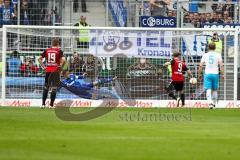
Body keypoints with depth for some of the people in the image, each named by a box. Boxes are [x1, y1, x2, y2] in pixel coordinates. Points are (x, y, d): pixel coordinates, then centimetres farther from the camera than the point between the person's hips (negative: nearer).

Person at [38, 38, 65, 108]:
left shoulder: (47, 51, 7)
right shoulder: (59, 51, -4)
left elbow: (39, 59, 6)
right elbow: (63, 60, -18)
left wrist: (43, 67, 9)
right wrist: (60, 67, -5)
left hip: (48, 70, 3)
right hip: (56, 71, -3)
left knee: (46, 87, 15)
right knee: (54, 88, 1)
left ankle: (43, 103, 14)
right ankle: (51, 105, -2)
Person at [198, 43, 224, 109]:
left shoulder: (205, 55, 5)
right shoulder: (218, 55, 3)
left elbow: (200, 66, 3)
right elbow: (221, 65, -4)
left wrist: (199, 74, 12)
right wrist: (222, 74, 0)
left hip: (207, 74, -1)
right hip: (215, 74, 1)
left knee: (208, 89, -7)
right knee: (214, 90, 15)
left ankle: (210, 102, -27)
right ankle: (214, 103, 21)